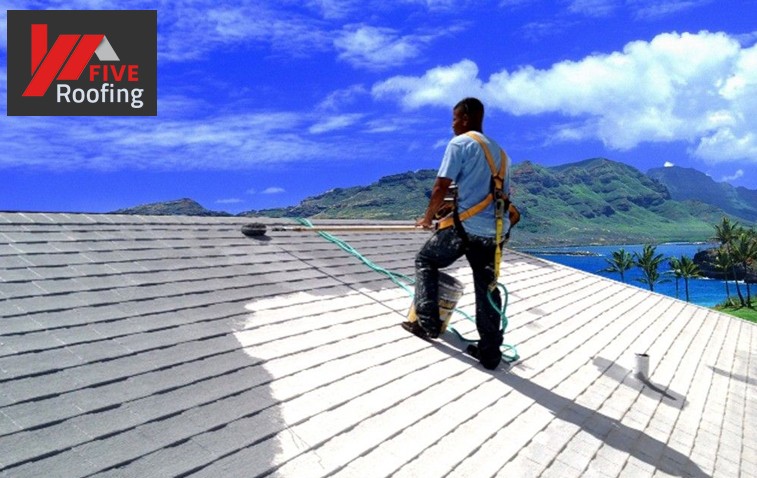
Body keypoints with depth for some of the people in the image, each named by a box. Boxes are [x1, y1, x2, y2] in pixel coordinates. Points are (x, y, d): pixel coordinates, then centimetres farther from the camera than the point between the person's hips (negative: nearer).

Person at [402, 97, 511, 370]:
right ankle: (490, 352, 13)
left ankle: (428, 323, 10)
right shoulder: (499, 151, 21)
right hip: (494, 231, 7)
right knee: (487, 288, 11)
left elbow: (441, 188, -8)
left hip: (466, 226, -6)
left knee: (426, 261, 15)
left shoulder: (460, 143, -2)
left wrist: (428, 217, 7)